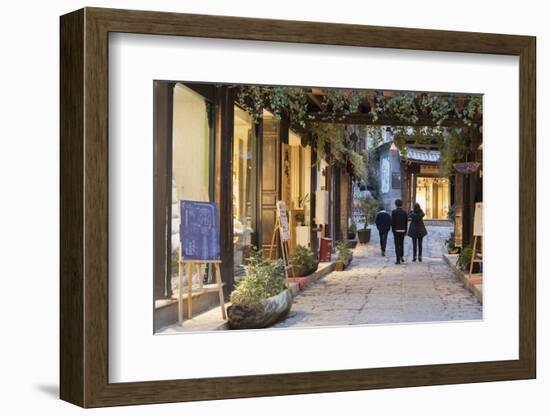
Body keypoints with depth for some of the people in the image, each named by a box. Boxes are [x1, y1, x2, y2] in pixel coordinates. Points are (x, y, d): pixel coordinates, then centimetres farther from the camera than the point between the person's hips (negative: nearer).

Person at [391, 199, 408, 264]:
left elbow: (393, 222, -12)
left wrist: (393, 230, -4)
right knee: (401, 244, 21)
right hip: (403, 230, 4)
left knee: (397, 245, -2)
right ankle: (401, 257, 16)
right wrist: (405, 230, 13)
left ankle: (398, 260, -5)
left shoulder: (394, 212, -9)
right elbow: (406, 222, 5)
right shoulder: (404, 212, 4)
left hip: (396, 230, -4)